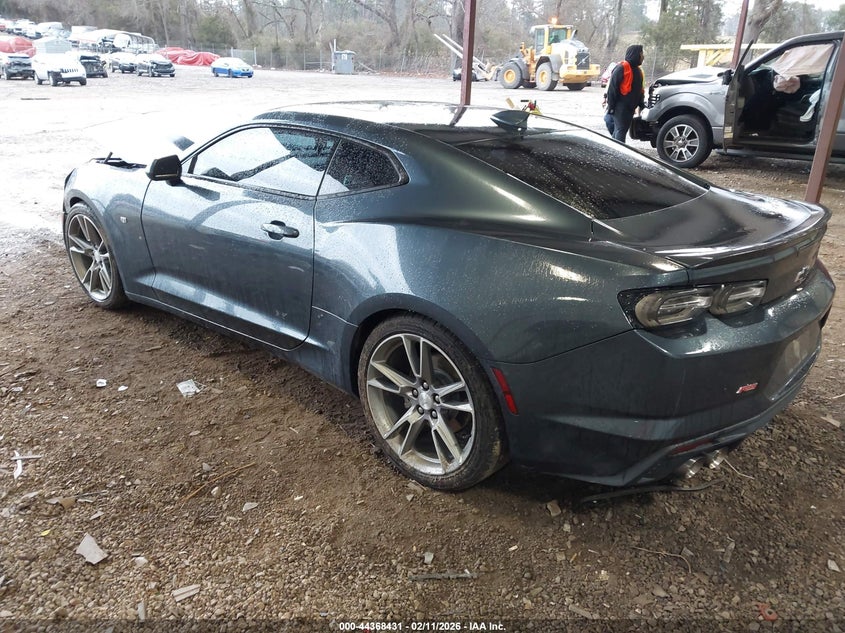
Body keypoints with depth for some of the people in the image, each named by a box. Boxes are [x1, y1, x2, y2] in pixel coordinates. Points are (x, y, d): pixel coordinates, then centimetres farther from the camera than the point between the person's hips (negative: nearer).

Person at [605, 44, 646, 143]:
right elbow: (612, 88, -13)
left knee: (624, 130, 12)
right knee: (620, 131, -12)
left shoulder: (638, 70, 17)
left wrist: (642, 105, 15)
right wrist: (611, 106, -15)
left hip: (630, 108, 9)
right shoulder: (621, 68, -10)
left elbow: (640, 90, 23)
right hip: (620, 106, -9)